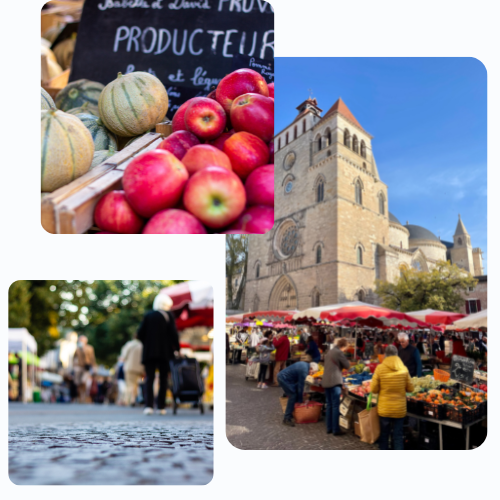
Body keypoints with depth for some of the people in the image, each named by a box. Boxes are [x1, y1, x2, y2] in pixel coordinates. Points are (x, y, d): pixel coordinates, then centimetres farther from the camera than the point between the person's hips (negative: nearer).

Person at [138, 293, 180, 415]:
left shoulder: (148, 315, 2)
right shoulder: (169, 315, -2)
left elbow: (140, 334, -1)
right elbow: (173, 333, -8)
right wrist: (177, 349, 1)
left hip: (149, 352, 1)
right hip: (165, 352, -1)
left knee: (149, 379, 2)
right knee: (163, 379, 9)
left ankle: (149, 406, -12)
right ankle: (161, 407, 8)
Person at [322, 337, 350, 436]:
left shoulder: (329, 351, 15)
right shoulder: (339, 353, -11)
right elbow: (347, 366, -6)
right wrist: (347, 361, 14)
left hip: (326, 381, 8)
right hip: (335, 382, -8)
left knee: (329, 405, 14)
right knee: (336, 406, -2)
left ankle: (329, 428, 19)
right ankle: (336, 430, 1)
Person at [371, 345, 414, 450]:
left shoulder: (380, 368, -11)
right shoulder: (404, 369, -6)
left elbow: (374, 389, -8)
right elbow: (410, 388, 1)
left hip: (384, 409, -1)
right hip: (400, 409, 1)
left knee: (384, 434, 15)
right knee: (398, 436, 8)